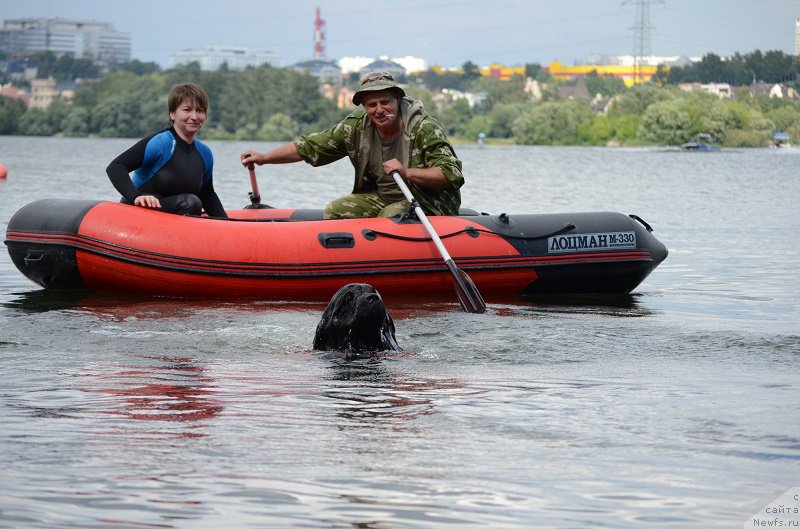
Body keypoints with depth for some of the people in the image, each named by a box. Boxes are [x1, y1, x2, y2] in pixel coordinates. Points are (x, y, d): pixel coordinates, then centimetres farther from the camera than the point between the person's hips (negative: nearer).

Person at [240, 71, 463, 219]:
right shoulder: (356, 127, -4)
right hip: (381, 197, 6)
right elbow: (310, 147, 0)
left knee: (391, 215, -34)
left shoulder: (424, 128, -19)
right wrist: (263, 158, -4)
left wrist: (407, 172, -35)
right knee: (335, 210, -10)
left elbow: (452, 174, -25)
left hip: (429, 203, -6)